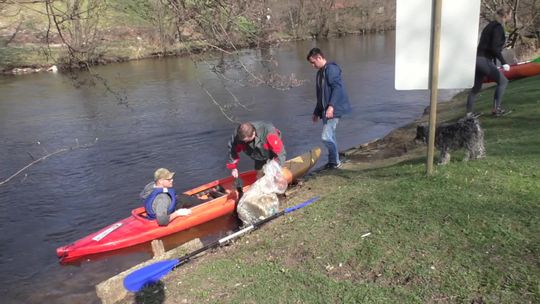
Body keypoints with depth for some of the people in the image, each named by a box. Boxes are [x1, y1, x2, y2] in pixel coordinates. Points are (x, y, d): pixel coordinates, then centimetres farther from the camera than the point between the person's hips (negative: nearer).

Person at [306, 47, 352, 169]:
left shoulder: (331, 69, -10)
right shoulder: (320, 72, 20)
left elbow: (337, 88, -21)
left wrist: (331, 106, -28)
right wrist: (317, 112, 28)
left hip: (333, 110, -10)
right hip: (326, 110, 10)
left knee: (326, 136, -12)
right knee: (330, 136, 12)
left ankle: (335, 162, 3)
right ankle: (333, 161, 21)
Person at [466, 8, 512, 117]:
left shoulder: (491, 25, 18)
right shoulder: (498, 27, -10)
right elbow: (494, 48, -19)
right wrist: (504, 62, -18)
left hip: (478, 59, 9)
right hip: (484, 60, -9)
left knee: (477, 86, 15)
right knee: (502, 81, 3)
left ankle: (468, 112, 16)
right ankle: (496, 109, 0)